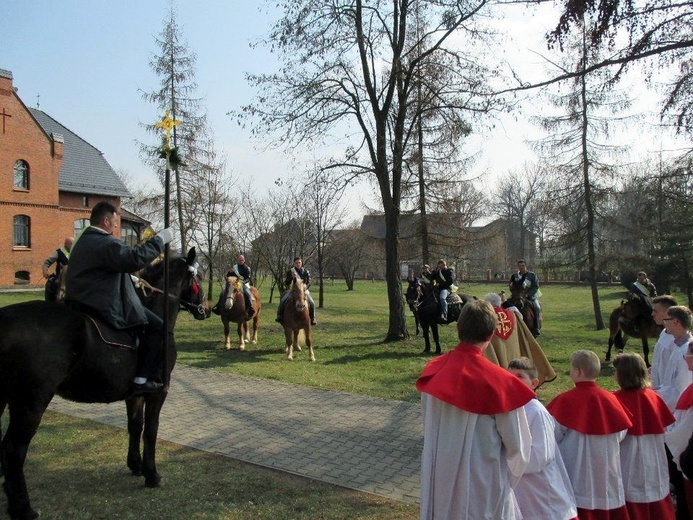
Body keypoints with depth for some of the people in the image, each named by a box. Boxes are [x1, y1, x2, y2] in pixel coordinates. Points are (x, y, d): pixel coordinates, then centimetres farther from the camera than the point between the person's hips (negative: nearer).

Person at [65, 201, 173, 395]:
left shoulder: (83, 242, 19)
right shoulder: (106, 243, -16)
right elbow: (135, 258, -27)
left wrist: (133, 280, 25)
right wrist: (160, 240, -18)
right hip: (105, 306, -11)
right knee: (157, 327, -6)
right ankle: (143, 378, -6)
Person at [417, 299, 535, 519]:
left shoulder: (433, 371, -9)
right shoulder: (499, 382, -22)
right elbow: (516, 443, -10)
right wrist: (510, 474, 9)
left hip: (438, 477, 4)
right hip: (482, 483, -4)